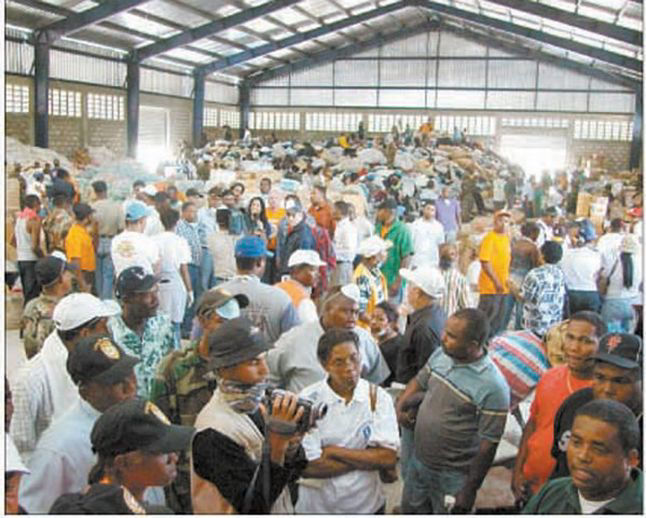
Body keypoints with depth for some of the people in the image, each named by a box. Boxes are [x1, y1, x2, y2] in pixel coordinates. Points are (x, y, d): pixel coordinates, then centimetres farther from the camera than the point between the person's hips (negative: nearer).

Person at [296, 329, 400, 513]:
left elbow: (389, 458, -16)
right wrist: (367, 458, -17)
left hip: (367, 504, 2)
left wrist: (333, 451, -18)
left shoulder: (378, 397, -9)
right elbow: (309, 467, -20)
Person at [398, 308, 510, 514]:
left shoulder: (493, 387, -27)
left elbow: (487, 445, -21)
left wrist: (470, 490, -15)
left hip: (452, 477, -6)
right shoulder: (441, 354, -7)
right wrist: (401, 404, -7)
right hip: (418, 461, 7)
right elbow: (419, 381, 12)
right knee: (409, 510, 25)